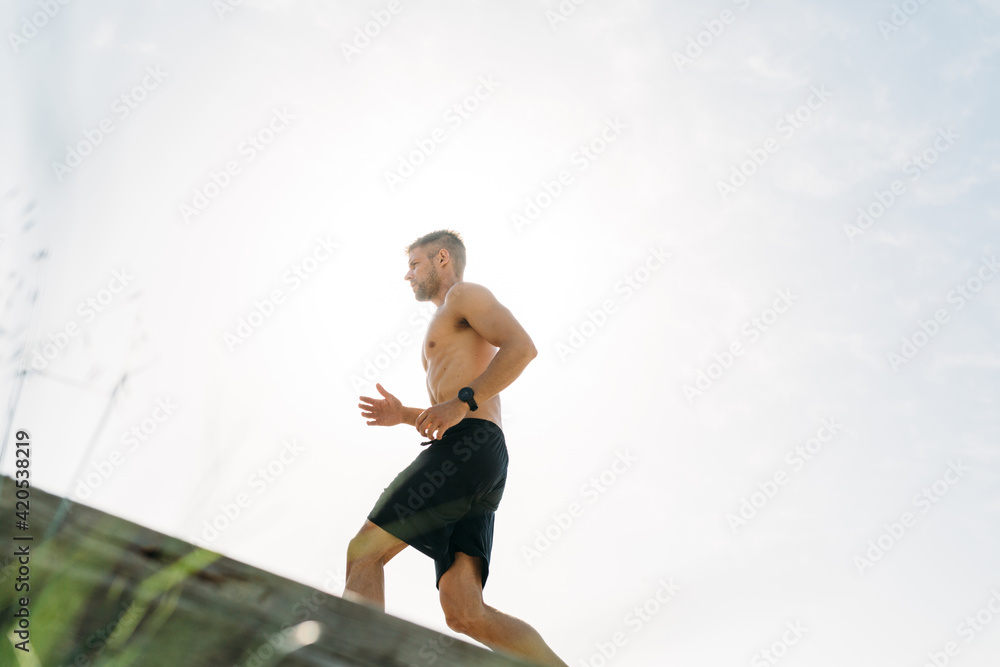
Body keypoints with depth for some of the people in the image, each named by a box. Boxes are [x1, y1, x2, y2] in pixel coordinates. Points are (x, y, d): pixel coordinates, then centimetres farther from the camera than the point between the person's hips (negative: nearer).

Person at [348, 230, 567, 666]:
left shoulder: (465, 294, 9)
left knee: (364, 551, -13)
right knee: (465, 614, -5)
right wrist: (404, 415, 25)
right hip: (474, 469, 9)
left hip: (468, 447, -9)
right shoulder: (447, 328, 37)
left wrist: (462, 401, -17)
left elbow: (521, 346, -11)